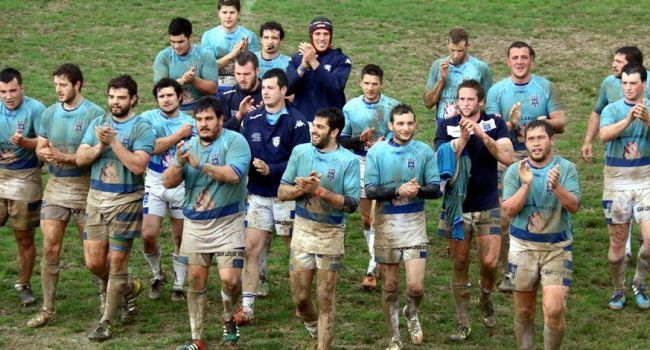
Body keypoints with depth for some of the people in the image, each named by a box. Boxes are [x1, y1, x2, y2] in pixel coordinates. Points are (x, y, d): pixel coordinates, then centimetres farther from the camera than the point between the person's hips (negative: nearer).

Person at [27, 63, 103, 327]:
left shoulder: (94, 114, -10)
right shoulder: (50, 113, 7)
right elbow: (40, 149, 11)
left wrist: (64, 157, -24)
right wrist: (45, 153, -13)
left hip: (85, 187, -4)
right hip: (55, 187, 4)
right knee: (50, 248, 1)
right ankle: (47, 308, 9)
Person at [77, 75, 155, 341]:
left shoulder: (142, 128, -6)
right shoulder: (97, 124, 9)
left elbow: (138, 165, -19)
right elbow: (80, 159, 2)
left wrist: (114, 141, -20)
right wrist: (100, 145, -15)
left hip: (126, 201, -5)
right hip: (96, 199, 5)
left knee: (117, 262, -1)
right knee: (94, 262, 4)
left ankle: (107, 322, 9)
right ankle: (128, 290, 33)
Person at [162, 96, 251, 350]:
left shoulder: (234, 141, -9)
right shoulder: (189, 146, 6)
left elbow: (234, 175, -25)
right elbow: (168, 182, 1)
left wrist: (200, 164, -26)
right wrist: (179, 162, -18)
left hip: (227, 223, -4)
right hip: (194, 224, 5)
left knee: (229, 278, -13)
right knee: (196, 280, 6)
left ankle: (228, 318, 18)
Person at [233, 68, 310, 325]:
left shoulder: (296, 122, -9)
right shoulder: (251, 119, 6)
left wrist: (271, 169, -22)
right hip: (258, 194, 4)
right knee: (251, 247, 0)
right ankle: (246, 307, 3)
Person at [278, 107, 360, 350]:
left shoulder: (349, 160, -9)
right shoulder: (300, 152, 1)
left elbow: (352, 203, -14)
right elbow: (282, 192, 3)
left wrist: (320, 191, -23)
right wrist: (303, 189, -16)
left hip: (331, 234, -3)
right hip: (302, 230, 3)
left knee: (325, 299, 2)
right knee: (300, 296, 8)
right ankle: (315, 329, 37)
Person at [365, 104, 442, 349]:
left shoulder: (425, 151, -1)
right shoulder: (377, 152, -2)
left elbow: (436, 189, -2)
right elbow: (370, 191, -8)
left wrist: (418, 190, -22)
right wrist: (398, 191, -22)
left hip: (415, 222, 0)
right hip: (386, 222, 0)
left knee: (416, 286, -8)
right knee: (390, 285, 9)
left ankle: (411, 313, 28)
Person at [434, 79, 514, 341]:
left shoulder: (495, 124, -1)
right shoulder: (446, 127, 0)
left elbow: (507, 157, -14)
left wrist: (483, 135, -23)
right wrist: (463, 137, -23)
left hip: (487, 205, 0)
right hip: (456, 205, 0)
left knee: (490, 262, -7)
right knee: (460, 265, 4)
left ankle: (486, 300, 25)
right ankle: (463, 323, 13)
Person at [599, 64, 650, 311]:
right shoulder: (612, 110, -1)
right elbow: (604, 134, -21)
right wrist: (629, 119, -36)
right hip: (616, 181, 0)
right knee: (617, 242, 6)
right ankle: (618, 291, 24)